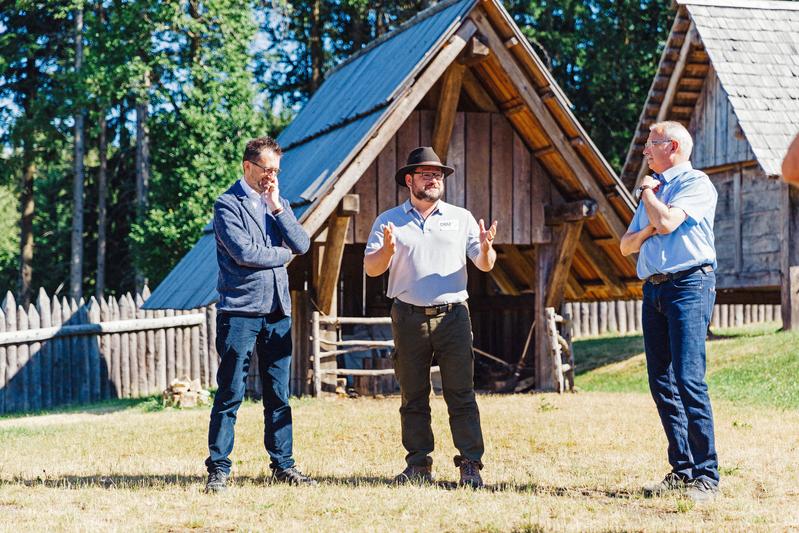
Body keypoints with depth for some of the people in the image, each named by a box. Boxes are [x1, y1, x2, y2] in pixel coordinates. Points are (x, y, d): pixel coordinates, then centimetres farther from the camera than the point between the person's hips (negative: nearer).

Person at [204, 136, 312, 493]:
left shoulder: (278, 203, 17)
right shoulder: (228, 204, -2)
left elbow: (302, 245, 3)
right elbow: (244, 252, -14)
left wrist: (277, 207, -3)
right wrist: (282, 254, 0)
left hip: (278, 310, 6)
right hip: (240, 309, -5)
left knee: (279, 394, 9)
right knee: (230, 394, -4)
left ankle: (283, 464, 16)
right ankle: (218, 469, 2)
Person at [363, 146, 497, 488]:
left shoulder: (461, 218, 11)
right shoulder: (389, 221, 8)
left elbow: (485, 265, 11)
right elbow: (371, 269, 3)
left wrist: (486, 247, -12)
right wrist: (387, 250, -17)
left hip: (453, 315, 0)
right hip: (409, 318, 0)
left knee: (461, 395, -3)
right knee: (413, 397, 5)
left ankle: (470, 466, -2)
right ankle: (418, 465, 11)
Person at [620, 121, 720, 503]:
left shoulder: (696, 183, -2)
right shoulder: (654, 189, 24)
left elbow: (667, 222, -17)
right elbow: (626, 245, 23)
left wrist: (647, 193, 2)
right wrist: (645, 232, 1)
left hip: (689, 284, -8)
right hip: (653, 288, 8)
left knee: (688, 378, -16)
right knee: (661, 382, 4)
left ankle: (706, 476, -15)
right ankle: (682, 470, 8)